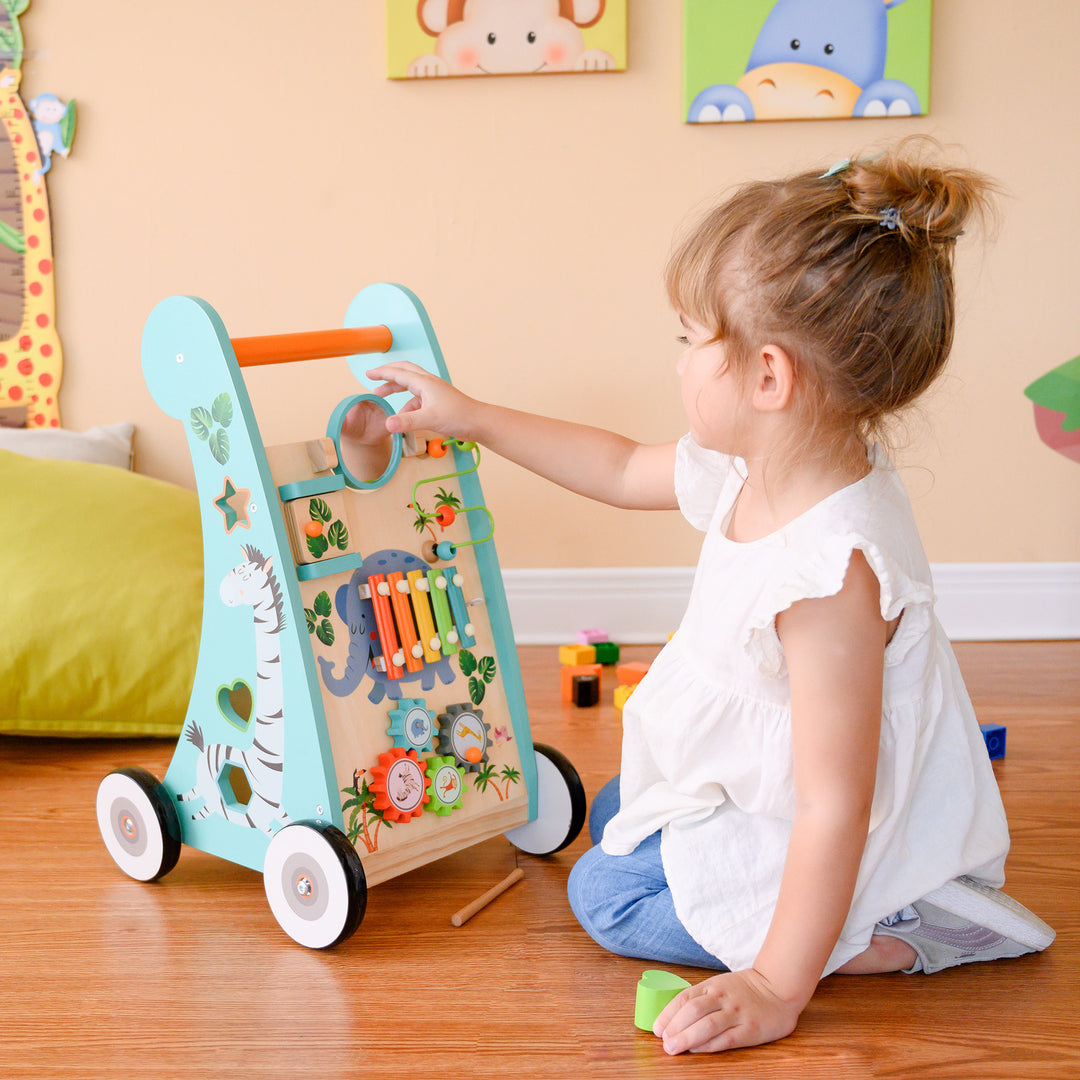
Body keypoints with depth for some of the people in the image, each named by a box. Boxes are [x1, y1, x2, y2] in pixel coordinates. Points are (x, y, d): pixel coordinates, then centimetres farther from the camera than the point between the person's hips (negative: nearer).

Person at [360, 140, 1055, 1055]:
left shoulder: (832, 572, -40)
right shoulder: (755, 470, -11)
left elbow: (836, 809, -36)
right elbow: (624, 471, 9)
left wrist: (778, 987, -32)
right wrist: (470, 417, 13)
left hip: (860, 847, -9)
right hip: (766, 777, 9)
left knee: (609, 889, -4)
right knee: (616, 813, 28)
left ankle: (885, 937, -6)